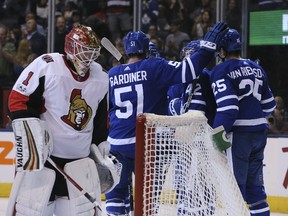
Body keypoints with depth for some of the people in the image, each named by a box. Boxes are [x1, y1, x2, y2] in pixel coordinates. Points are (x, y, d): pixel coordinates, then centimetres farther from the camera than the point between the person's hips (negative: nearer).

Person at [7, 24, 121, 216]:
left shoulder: (100, 79, 8)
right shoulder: (46, 67, -12)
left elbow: (101, 121, 18)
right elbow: (18, 101, -12)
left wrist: (102, 155, 14)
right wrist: (33, 141, -18)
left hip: (79, 160, 5)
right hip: (42, 154, -5)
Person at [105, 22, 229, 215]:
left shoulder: (111, 75, 6)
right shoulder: (154, 67, -8)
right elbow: (188, 70, -15)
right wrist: (209, 44, -9)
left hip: (117, 142, 4)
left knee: (117, 188, 16)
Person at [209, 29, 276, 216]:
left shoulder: (221, 71, -9)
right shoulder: (257, 69, 11)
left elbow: (227, 107, -20)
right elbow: (268, 104, 19)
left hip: (238, 135, -7)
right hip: (259, 133, 7)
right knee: (254, 186, 13)